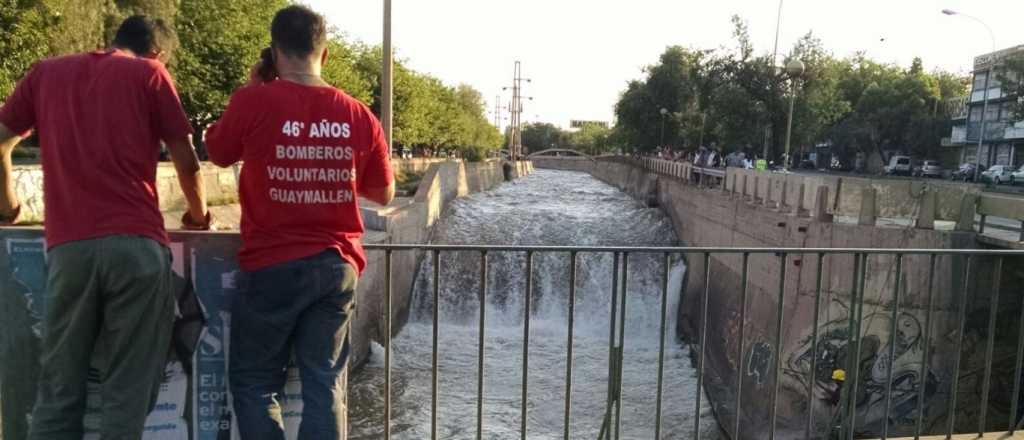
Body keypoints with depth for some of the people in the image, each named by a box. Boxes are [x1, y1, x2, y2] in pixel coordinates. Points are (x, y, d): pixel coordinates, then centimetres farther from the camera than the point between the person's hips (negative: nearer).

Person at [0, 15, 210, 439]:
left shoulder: (45, 72, 19)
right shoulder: (149, 73, 9)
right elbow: (187, 164, 7)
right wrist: (198, 214, 25)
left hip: (67, 246, 3)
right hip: (136, 244, -3)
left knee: (57, 394, 11)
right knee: (128, 394, 2)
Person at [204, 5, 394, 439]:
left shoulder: (255, 101, -10)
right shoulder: (360, 116, -2)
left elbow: (217, 153, 9)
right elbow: (384, 194, 8)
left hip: (272, 265, -2)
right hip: (338, 266, 3)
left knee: (254, 381, 14)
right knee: (325, 383, 12)